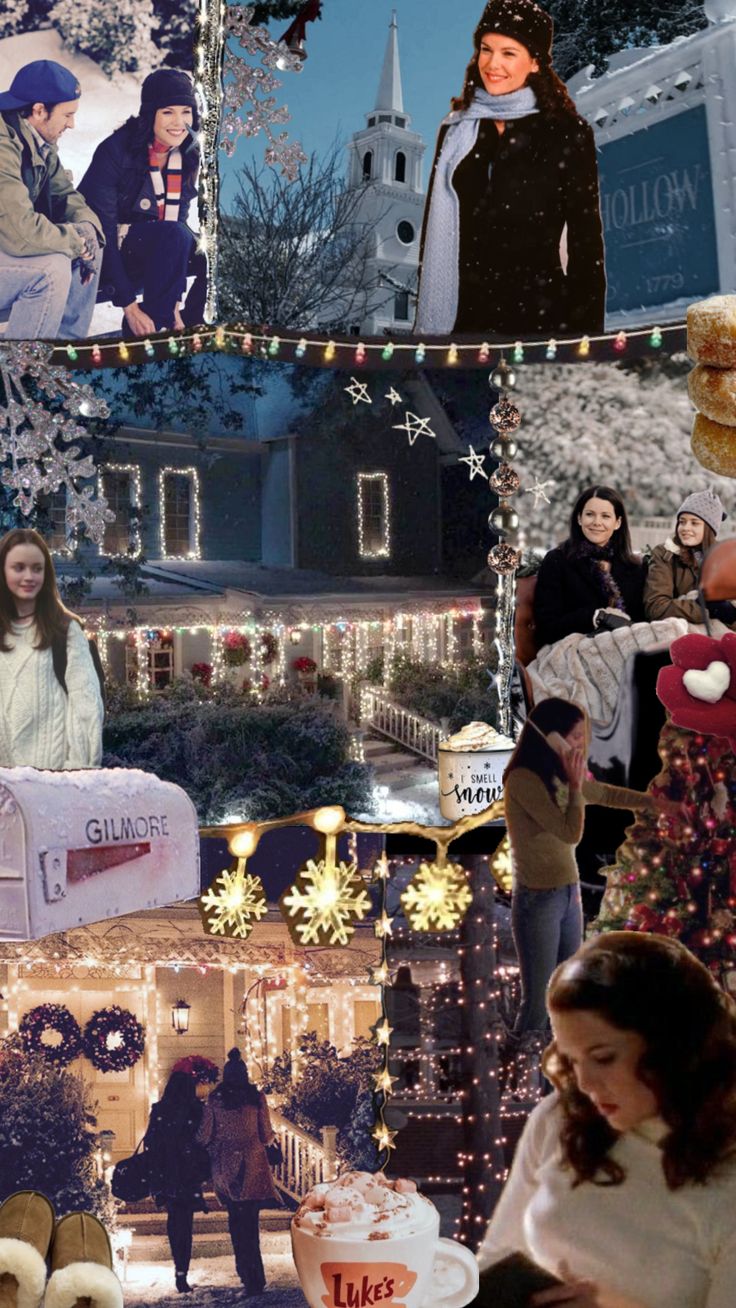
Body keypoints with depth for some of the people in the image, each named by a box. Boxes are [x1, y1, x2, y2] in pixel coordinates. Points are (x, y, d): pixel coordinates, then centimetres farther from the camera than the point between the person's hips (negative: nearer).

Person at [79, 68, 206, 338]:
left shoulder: (187, 155, -3)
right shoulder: (115, 151, -21)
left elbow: (179, 218, 1)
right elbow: (102, 229, -22)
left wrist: (174, 302, -8)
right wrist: (129, 305, -27)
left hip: (152, 248, 7)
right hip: (102, 252, -7)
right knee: (173, 235, -33)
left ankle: (184, 329, 2)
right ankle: (153, 331, -25)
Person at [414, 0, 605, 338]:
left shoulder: (567, 133, -3)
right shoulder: (457, 129, 8)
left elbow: (586, 244, -4)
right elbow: (434, 235, 11)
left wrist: (585, 329, -9)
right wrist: (427, 318, 6)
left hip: (537, 314, -3)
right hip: (458, 312, 4)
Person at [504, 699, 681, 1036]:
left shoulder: (559, 776, 8)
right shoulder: (523, 779, -19)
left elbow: (606, 794, 27)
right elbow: (571, 833, -21)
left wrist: (655, 802, 31)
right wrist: (575, 783, -16)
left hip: (569, 894, 9)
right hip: (538, 900, -9)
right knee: (538, 1002, -3)